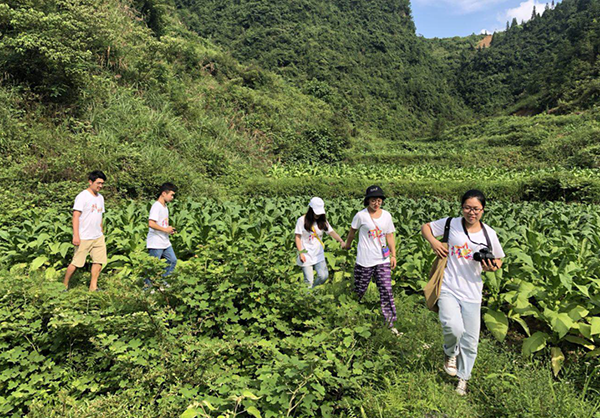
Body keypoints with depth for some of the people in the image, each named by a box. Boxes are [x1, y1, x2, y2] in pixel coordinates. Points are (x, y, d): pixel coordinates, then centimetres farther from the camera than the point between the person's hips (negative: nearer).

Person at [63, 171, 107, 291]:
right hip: (84, 237, -7)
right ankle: (65, 284, 17)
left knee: (99, 261, 1)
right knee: (76, 263, -1)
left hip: (98, 237, 7)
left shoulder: (100, 197, 14)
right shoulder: (82, 196, -9)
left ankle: (93, 286, 8)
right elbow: (76, 216, -14)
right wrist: (76, 235, -20)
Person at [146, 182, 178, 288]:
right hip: (155, 243, -9)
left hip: (165, 242, 9)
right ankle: (147, 284, 14)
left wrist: (170, 230, 7)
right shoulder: (156, 206, -16)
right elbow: (151, 224, -27)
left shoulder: (165, 207, 14)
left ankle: (162, 280, 24)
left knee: (173, 260, 11)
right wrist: (165, 229, -17)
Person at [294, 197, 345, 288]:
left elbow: (332, 232, -2)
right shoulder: (302, 220, -7)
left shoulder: (323, 221, 5)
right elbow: (298, 237, -7)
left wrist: (341, 241, -20)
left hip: (319, 254, 3)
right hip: (306, 255, -3)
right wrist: (301, 253, -15)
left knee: (323, 276, -8)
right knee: (309, 280, -2)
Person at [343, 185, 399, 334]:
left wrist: (393, 255, 5)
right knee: (359, 291, 8)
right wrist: (348, 244, 21)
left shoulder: (386, 215, 5)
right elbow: (352, 231, 8)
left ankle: (390, 324, 9)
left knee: (386, 291, 0)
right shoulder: (361, 215, -7)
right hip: (364, 261, -3)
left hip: (383, 261, 3)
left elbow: (390, 236, 10)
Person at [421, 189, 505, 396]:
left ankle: (463, 378, 33)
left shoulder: (489, 234, 2)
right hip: (448, 288, -2)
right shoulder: (451, 224, -3)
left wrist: (492, 267, -8)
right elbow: (425, 227, 10)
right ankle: (450, 353, 11)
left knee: (470, 340, 8)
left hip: (472, 292, 3)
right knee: (454, 328, -25)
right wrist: (433, 242, -9)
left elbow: (499, 260, 15)